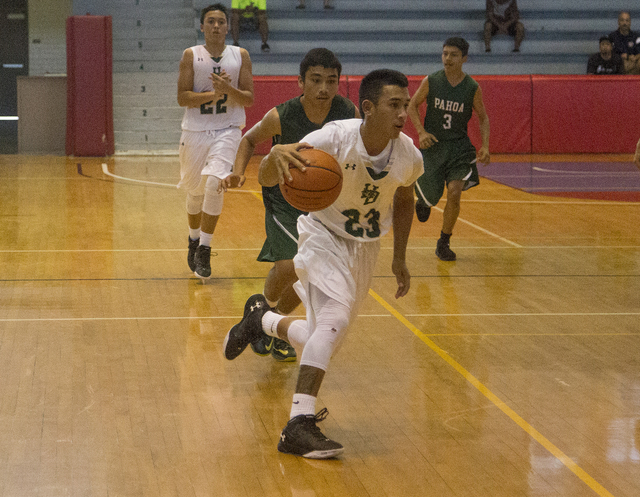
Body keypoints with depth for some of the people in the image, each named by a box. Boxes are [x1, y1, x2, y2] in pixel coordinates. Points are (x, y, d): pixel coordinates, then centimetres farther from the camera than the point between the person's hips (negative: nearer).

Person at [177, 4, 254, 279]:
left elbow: (249, 99, 1)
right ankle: (194, 240, 38)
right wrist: (213, 94, -19)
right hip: (195, 130, 1)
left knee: (214, 183, -21)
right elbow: (182, 98, -6)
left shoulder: (240, 55, 3)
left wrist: (228, 89, -18)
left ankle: (204, 249, -11)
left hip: (227, 130, -1)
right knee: (195, 191, 12)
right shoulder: (191, 55, 0)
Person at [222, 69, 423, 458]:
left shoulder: (409, 156, -15)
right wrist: (276, 155, -54)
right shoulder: (335, 138, -28)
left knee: (323, 340, 10)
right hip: (324, 237, -5)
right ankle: (299, 426, -27)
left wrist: (400, 258, 11)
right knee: (335, 318, -29)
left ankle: (261, 319, 41)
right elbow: (266, 179, -31)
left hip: (366, 248, 5)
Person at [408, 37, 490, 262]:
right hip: (432, 144, 0)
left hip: (459, 146, 0)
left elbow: (483, 118, 5)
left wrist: (485, 146, -9)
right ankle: (423, 199, 44)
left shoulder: (473, 88, -8)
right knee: (431, 198, 2)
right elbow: (412, 106, 4)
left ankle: (444, 243, 2)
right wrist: (421, 132, -11)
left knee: (454, 193, -17)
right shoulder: (431, 81, -9)